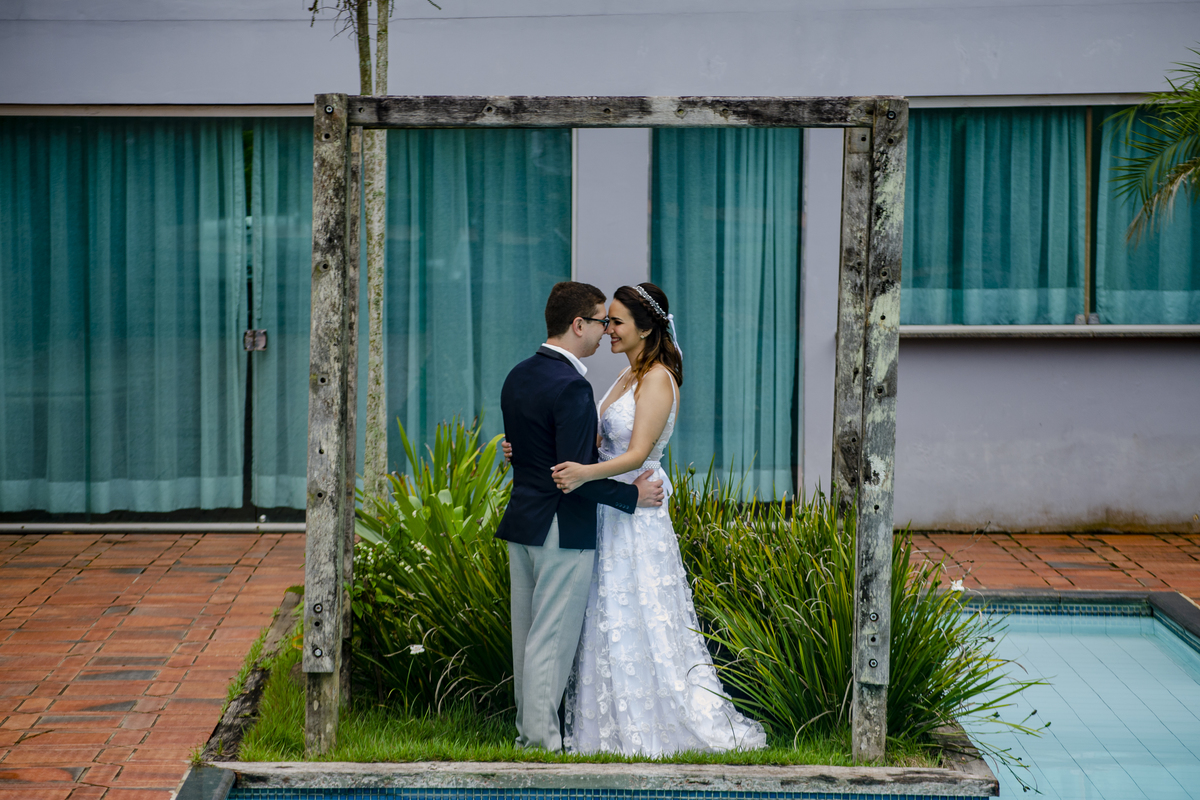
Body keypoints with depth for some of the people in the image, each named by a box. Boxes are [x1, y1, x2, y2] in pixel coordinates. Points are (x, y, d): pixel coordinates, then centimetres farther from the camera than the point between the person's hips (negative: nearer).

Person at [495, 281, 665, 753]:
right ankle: (542, 741, 2)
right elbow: (574, 475, -24)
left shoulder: (518, 377, 8)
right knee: (552, 639, -2)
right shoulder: (571, 387, -20)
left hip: (522, 521, 9)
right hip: (562, 530, -9)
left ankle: (528, 732, 23)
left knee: (527, 635, 15)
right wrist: (632, 495, -13)